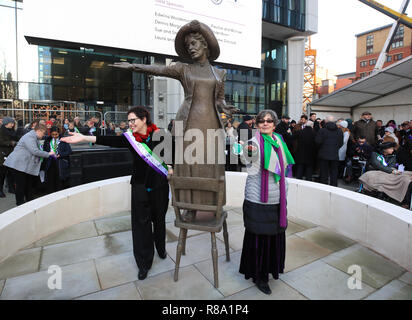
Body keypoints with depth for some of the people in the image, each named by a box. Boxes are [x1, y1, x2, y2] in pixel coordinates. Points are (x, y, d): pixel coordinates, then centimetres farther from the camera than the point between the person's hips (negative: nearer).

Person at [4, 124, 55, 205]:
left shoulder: (34, 138, 16)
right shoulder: (30, 137, -18)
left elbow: (36, 151, 25)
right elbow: (34, 151, -26)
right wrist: (48, 154, -18)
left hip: (27, 165, 11)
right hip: (19, 164, -11)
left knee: (29, 185, 13)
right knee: (21, 185, -4)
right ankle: (20, 205, 5)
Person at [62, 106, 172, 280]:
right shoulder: (130, 137, -2)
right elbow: (111, 141, -16)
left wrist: (171, 167, 0)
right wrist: (84, 138, -26)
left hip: (159, 184, 0)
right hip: (140, 186, 0)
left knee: (159, 218, 14)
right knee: (140, 222, 1)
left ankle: (161, 249, 42)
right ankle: (144, 263, 17)